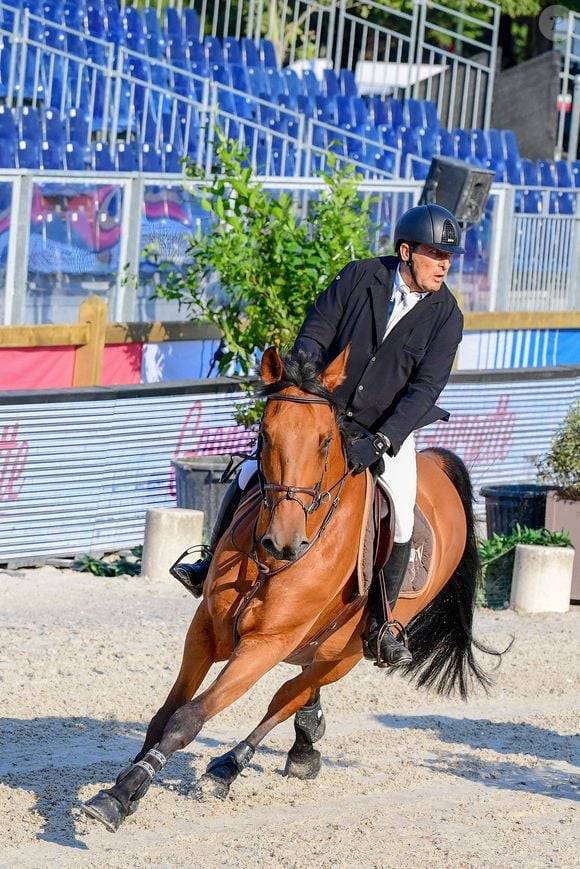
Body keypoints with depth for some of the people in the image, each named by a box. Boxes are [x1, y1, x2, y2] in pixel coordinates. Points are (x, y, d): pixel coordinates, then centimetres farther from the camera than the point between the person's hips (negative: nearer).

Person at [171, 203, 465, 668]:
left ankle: (378, 629, 0)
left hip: (391, 426, -1)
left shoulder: (446, 316, -13)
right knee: (254, 474, -8)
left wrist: (379, 442, -30)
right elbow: (312, 338, -7)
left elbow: (425, 389, -19)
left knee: (402, 520, -16)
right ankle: (216, 564, 14)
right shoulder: (360, 277, -11)